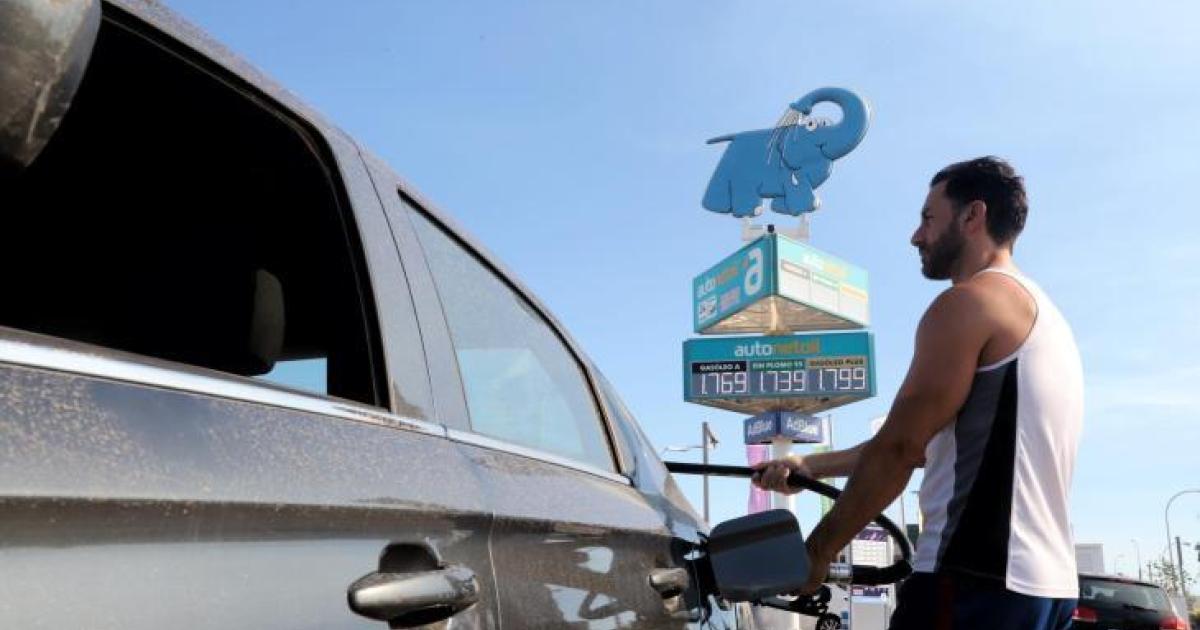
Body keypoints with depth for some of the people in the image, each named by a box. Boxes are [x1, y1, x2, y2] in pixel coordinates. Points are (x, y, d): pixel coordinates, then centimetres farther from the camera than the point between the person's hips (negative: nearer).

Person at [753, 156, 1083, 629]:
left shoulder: (970, 301, -10)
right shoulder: (1041, 312, 21)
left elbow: (899, 446, -14)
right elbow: (927, 445, 21)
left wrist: (817, 551, -3)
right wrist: (810, 465, 23)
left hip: (977, 579, -10)